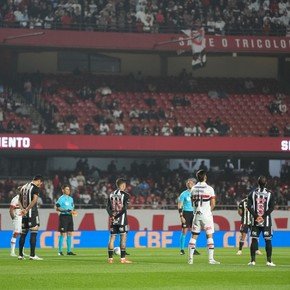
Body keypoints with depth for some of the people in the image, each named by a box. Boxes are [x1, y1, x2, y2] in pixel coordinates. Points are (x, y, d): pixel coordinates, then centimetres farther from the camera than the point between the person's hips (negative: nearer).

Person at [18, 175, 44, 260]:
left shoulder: (24, 187, 16)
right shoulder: (36, 188, -8)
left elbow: (20, 200, 16)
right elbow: (34, 200, -20)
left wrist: (23, 209, 6)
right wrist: (26, 210, -18)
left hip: (25, 214, 7)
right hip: (32, 213, -7)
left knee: (23, 233, 11)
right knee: (34, 233, -6)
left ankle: (20, 255, 12)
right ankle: (32, 255, -10)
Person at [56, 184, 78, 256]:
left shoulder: (71, 198, 16)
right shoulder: (61, 198, -7)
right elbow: (57, 208, -13)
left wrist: (73, 211, 1)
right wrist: (66, 210, -19)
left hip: (69, 216, 7)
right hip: (63, 216, -7)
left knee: (69, 234, 7)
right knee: (63, 234, -6)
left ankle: (69, 251, 11)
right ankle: (60, 251, -1)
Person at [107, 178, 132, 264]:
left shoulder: (111, 194, 10)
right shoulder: (125, 195, -6)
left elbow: (108, 207, 3)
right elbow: (124, 208, -14)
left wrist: (112, 215, -6)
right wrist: (117, 216, -11)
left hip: (113, 220, 5)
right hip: (122, 219, -5)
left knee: (112, 238, 7)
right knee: (123, 237, -2)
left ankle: (110, 258, 5)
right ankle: (123, 258, -5)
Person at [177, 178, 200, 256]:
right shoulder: (184, 194, -3)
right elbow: (179, 206, -4)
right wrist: (181, 216, -11)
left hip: (193, 213, 4)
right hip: (186, 213, -4)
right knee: (184, 231, -5)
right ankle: (182, 249, 1)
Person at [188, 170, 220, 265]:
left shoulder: (193, 189, 3)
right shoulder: (209, 189, -9)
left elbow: (193, 202, 11)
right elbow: (213, 204, -8)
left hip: (197, 214, 3)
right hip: (206, 214, -3)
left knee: (194, 236, 9)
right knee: (209, 236, 1)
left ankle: (190, 258, 5)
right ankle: (211, 259, -3)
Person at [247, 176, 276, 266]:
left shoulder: (252, 193, 3)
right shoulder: (270, 194, -1)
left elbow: (249, 206, -3)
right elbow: (271, 207, -7)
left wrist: (256, 216, -6)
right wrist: (263, 216, -8)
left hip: (255, 220, 2)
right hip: (266, 221, -2)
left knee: (254, 240, 5)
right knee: (268, 240, 1)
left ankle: (253, 260, 2)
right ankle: (269, 261, -4)